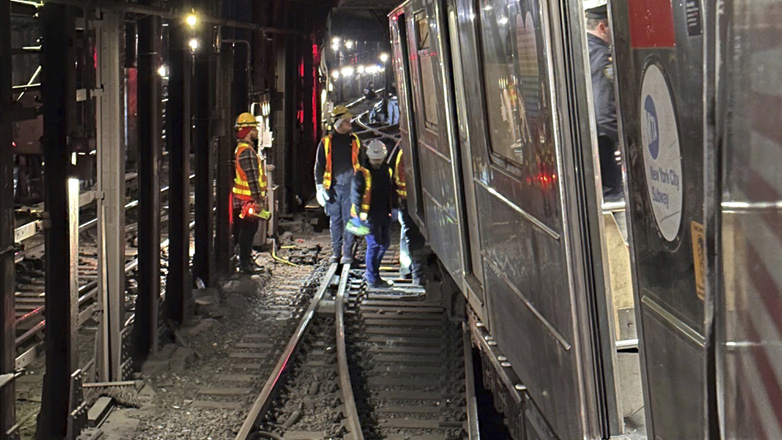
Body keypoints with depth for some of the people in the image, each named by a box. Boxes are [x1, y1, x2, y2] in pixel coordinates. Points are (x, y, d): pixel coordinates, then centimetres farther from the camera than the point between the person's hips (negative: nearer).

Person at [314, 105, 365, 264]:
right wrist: (320, 187, -1)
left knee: (349, 219, -2)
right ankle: (336, 252, 15)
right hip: (333, 187, 0)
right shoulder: (326, 142, 6)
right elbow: (319, 166, 8)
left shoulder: (355, 141, 9)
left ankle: (347, 253, 4)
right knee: (335, 220, 6)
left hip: (350, 186, 0)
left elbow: (362, 165, 14)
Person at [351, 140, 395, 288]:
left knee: (385, 242, 13)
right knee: (374, 244, -7)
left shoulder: (387, 170, 12)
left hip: (384, 214, 7)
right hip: (369, 215, -7)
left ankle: (370, 272, 28)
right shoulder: (362, 173, -8)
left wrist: (392, 209, 14)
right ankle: (373, 278, 2)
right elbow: (355, 193, -10)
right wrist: (360, 212, -19)